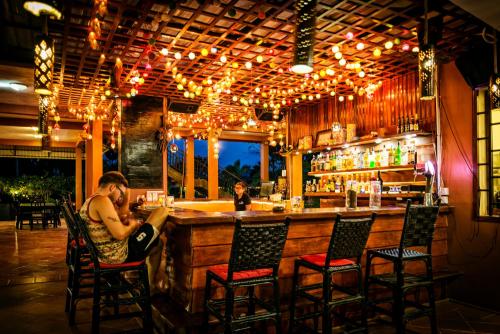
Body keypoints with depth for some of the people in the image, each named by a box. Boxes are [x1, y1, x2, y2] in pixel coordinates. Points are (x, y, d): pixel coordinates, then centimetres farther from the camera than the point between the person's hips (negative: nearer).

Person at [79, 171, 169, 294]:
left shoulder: (90, 201, 13)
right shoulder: (102, 200, -20)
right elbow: (120, 234, -27)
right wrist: (134, 225, -8)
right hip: (121, 254, -10)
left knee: (158, 244, 31)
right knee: (163, 212, -7)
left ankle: (150, 286, 34)